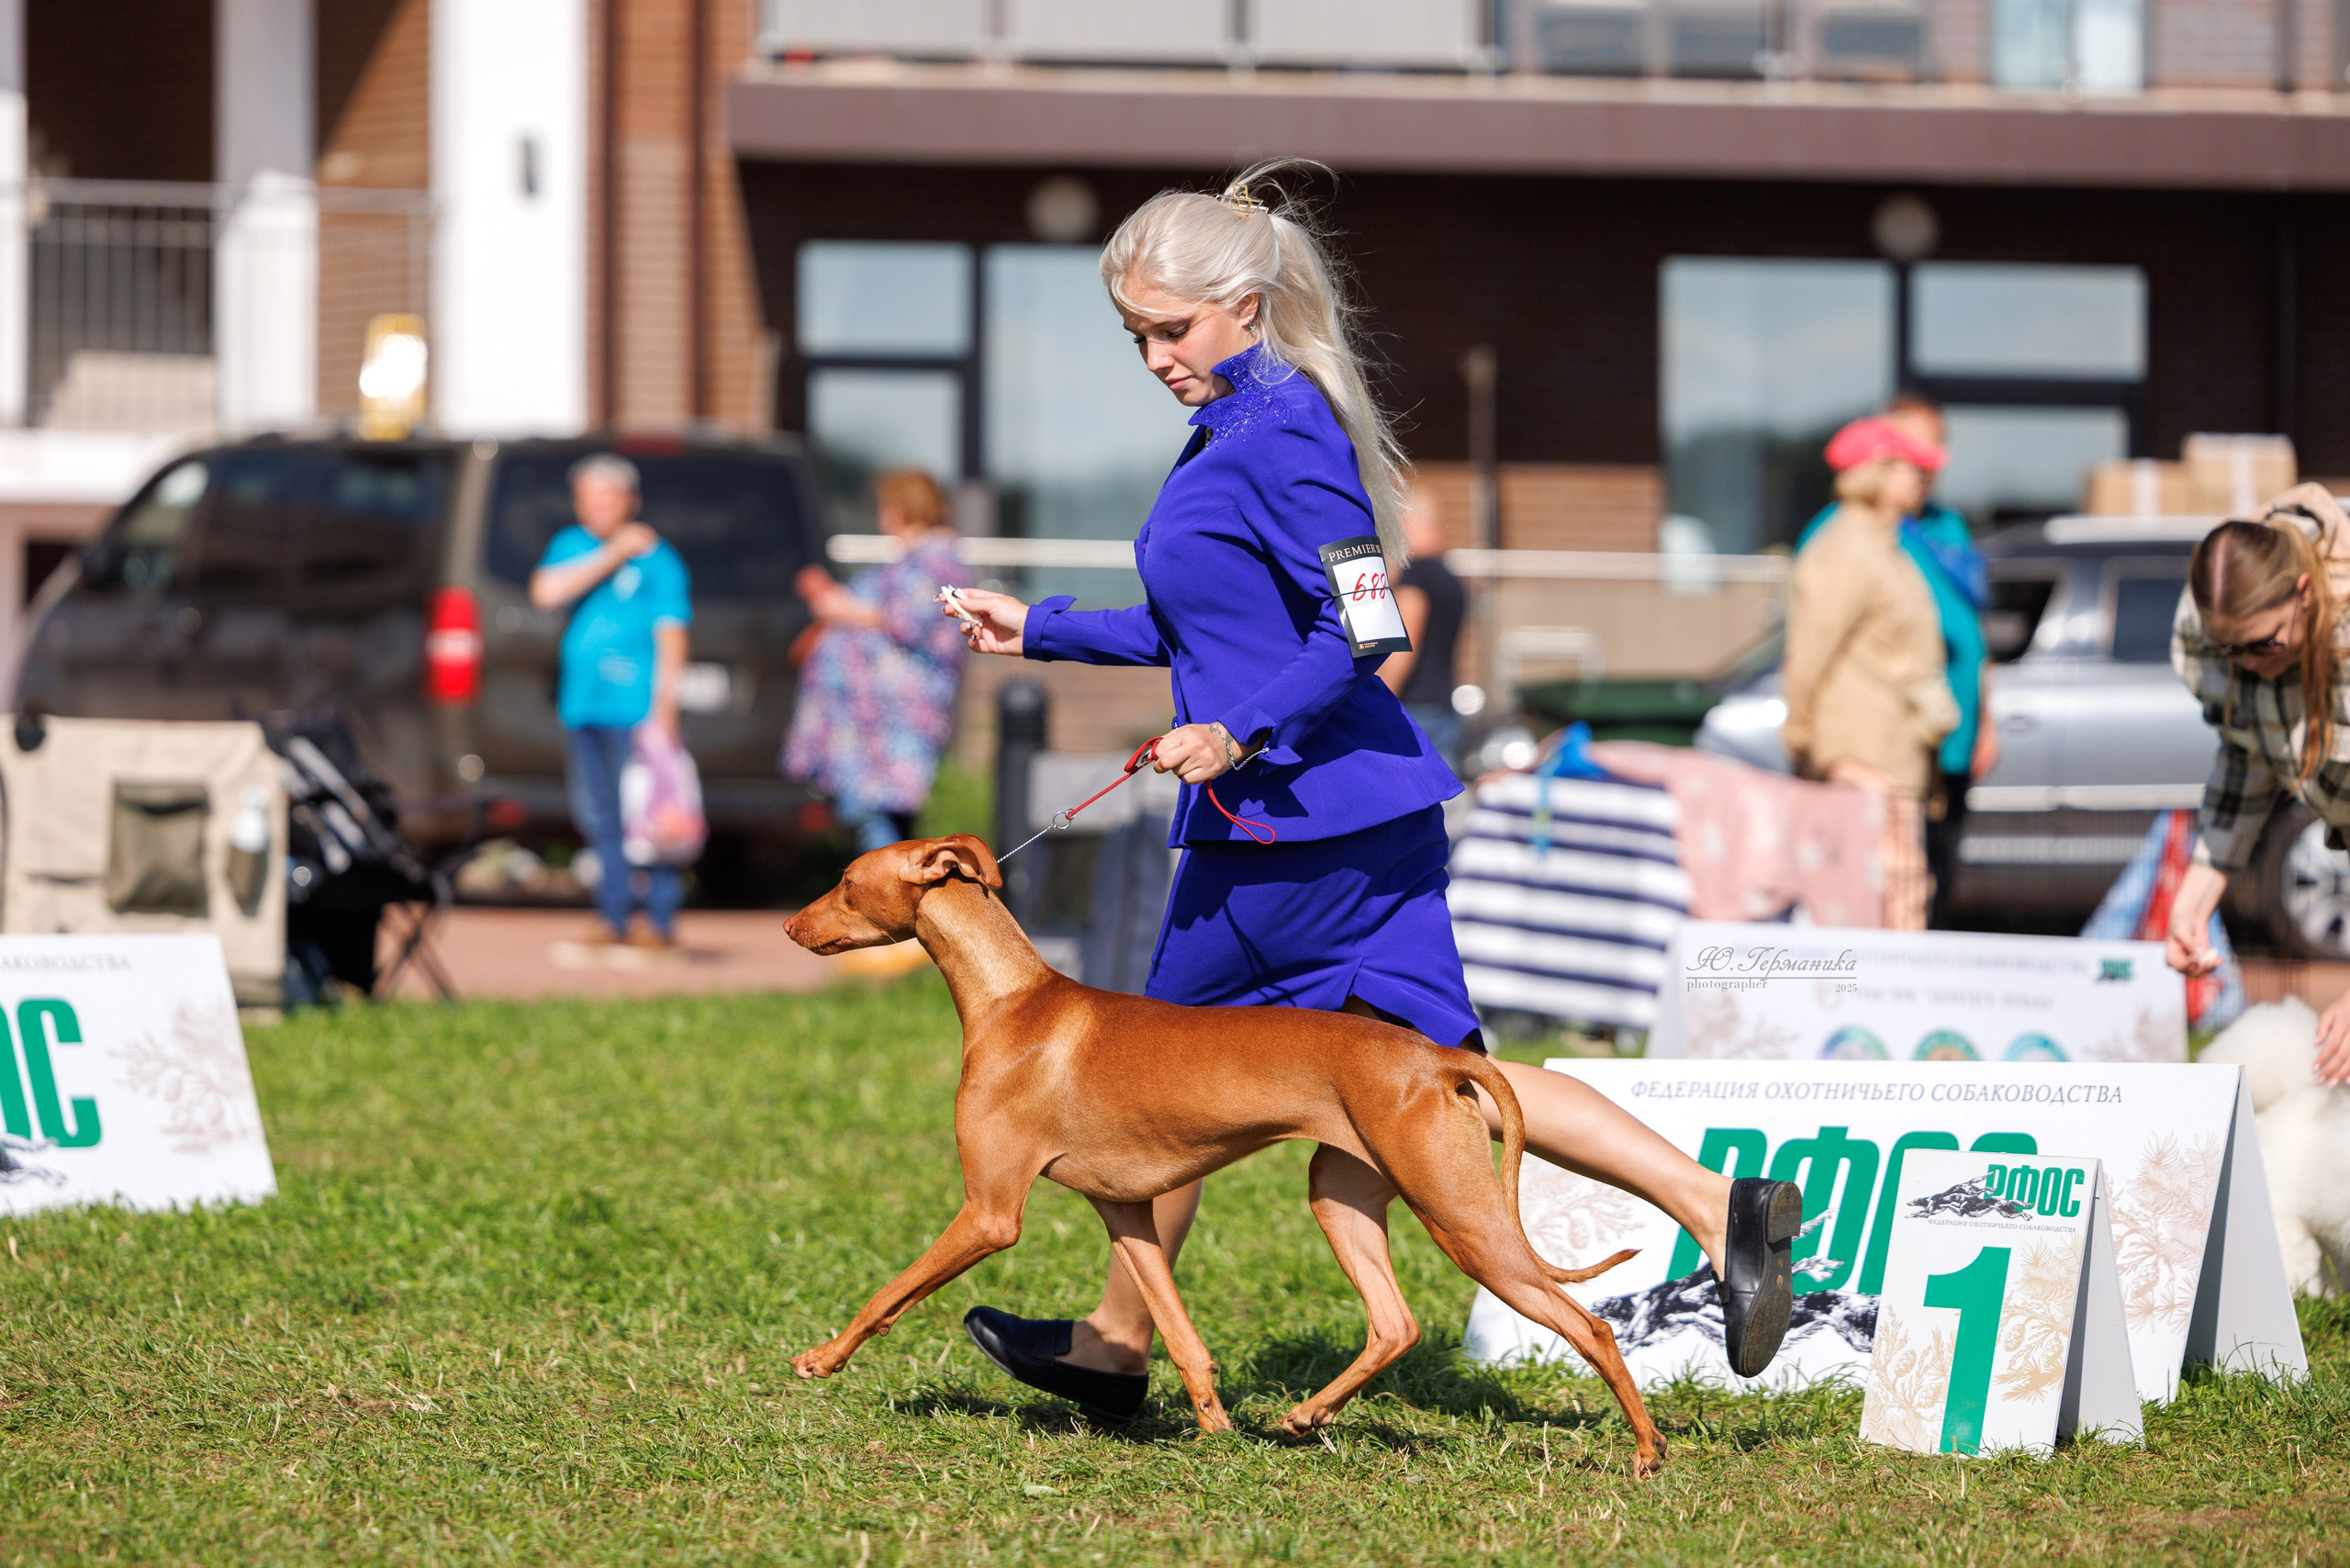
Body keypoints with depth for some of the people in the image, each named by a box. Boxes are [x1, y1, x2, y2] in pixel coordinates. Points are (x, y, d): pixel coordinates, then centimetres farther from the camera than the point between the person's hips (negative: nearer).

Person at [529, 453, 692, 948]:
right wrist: (613, 555, -8)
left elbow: (671, 636, -5)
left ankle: (660, 919, -5)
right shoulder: (571, 546, 14)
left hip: (636, 707, -5)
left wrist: (663, 708, -13)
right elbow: (546, 592, -5)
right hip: (583, 704, 5)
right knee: (598, 815, 7)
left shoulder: (658, 559, 0)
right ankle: (615, 917, 13)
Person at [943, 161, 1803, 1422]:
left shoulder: (1281, 430, -15)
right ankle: (1718, 1208, -6)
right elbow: (1197, 633, 25)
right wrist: (1043, 632, 23)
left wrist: (1241, 736, -26)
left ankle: (1115, 1345, 20)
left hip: (1294, 817, -9)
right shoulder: (1232, 427, 16)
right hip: (1366, 811, 9)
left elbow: (1356, 629, -21)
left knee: (1176, 1065, 7)